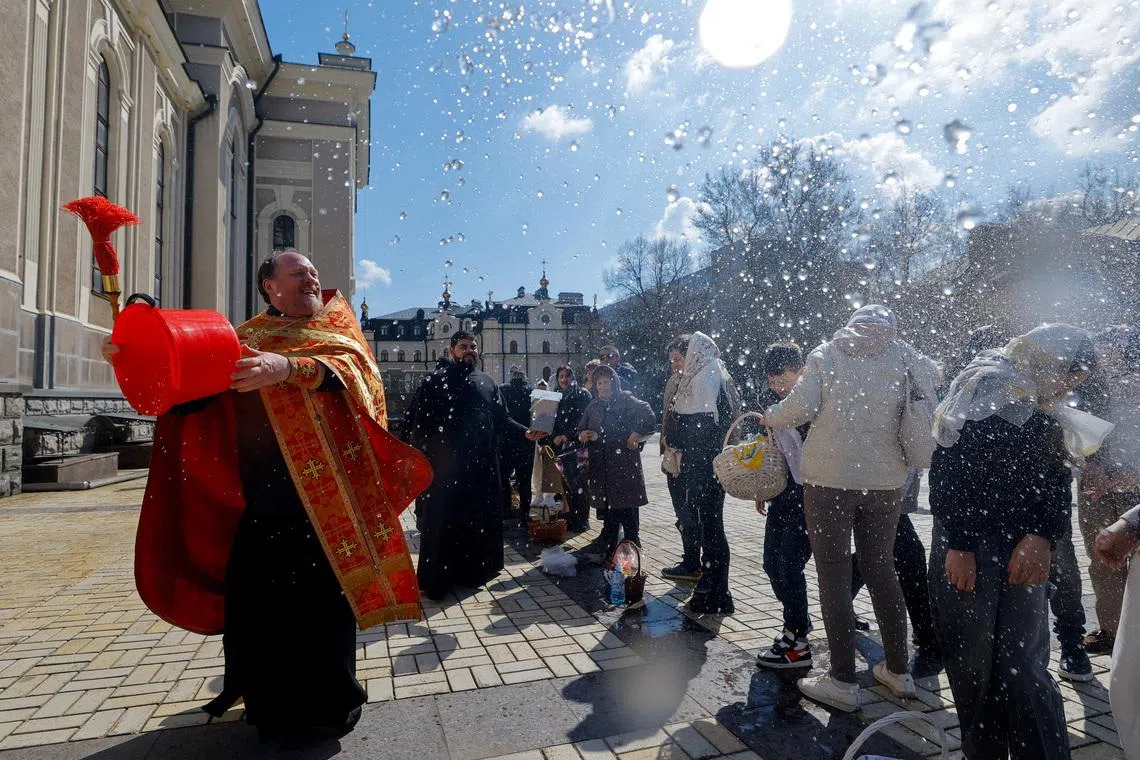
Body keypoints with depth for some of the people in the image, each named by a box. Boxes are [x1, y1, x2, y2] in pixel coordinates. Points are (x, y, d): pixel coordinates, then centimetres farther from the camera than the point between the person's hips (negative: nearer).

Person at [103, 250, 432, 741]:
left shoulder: (340, 331, 8)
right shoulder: (246, 339, 13)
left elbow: (353, 368, -14)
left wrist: (290, 367, -32)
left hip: (328, 501, -1)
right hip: (262, 500, 2)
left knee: (327, 602, 3)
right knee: (258, 603, 5)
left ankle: (329, 704, 23)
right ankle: (269, 705, 27)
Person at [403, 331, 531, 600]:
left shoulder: (486, 382, 13)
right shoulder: (436, 381, 0)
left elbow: (502, 418, 14)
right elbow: (419, 420, -5)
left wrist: (524, 431, 0)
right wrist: (424, 453, -13)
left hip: (482, 464, 5)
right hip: (446, 466, -4)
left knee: (481, 520, 10)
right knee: (442, 522, 0)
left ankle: (473, 572, 26)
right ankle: (436, 581, 13)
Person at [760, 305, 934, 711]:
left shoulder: (826, 354, 1)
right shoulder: (903, 355, 8)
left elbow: (802, 406, -10)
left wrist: (770, 417, 8)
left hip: (830, 476, -3)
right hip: (885, 478, 4)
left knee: (834, 573, 3)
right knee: (881, 568, 16)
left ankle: (843, 681, 7)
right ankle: (898, 671, 27)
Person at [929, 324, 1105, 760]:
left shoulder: (1044, 409, 16)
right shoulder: (984, 387, -8)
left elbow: (1055, 479, 10)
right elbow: (950, 470, -16)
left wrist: (1044, 537, -8)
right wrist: (957, 545, -18)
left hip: (1021, 552, 6)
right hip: (969, 550, -6)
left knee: (1025, 664, 4)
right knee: (973, 664, 5)